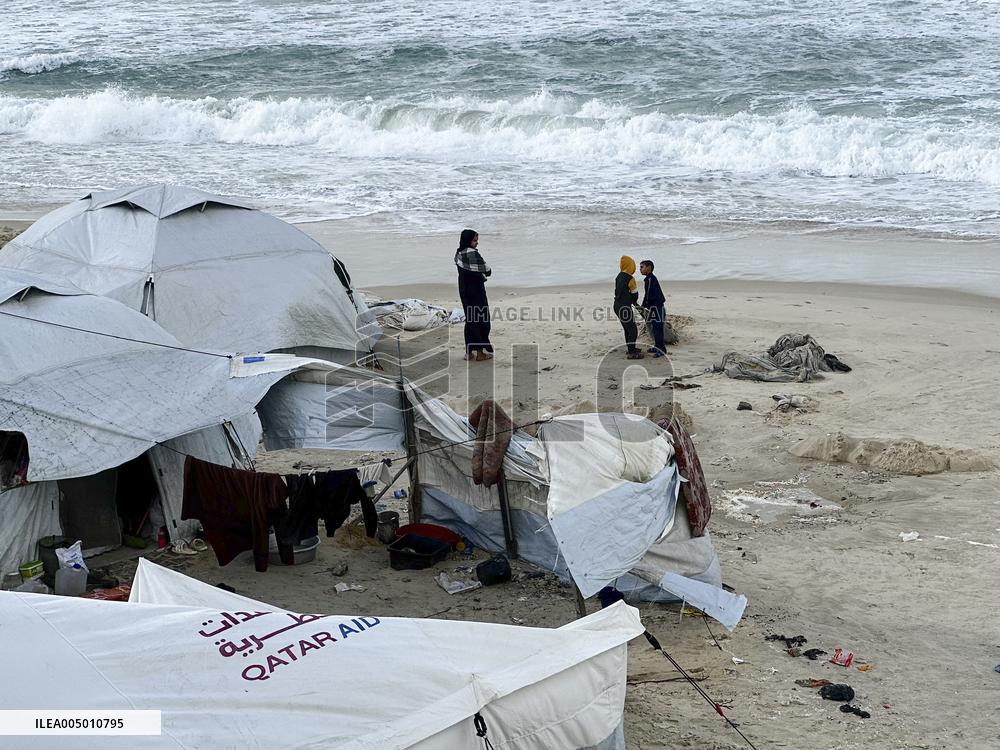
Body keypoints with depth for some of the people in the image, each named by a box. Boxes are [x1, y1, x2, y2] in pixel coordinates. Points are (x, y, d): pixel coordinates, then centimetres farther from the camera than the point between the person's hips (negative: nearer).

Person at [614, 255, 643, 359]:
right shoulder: (630, 279, -16)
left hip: (617, 306, 8)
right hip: (625, 308, -8)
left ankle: (631, 348, 32)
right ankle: (631, 353, -1)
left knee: (627, 328, 21)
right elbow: (635, 294, -6)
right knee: (633, 330, -2)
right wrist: (634, 301, 18)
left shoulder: (618, 277, 8)